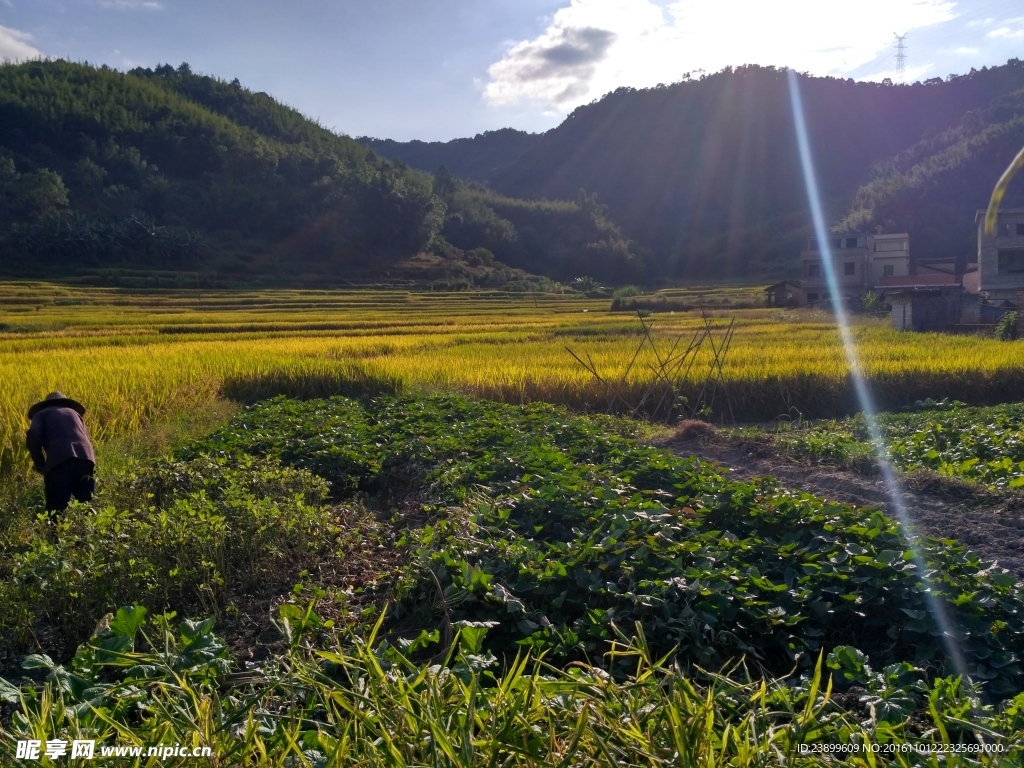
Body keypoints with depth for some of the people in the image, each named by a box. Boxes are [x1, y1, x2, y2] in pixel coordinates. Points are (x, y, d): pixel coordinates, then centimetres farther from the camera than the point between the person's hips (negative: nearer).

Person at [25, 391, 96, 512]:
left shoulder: (41, 414, 25)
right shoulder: (75, 412, 36)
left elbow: (33, 438, 5)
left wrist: (40, 465, 13)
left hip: (60, 459, -3)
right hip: (85, 457, 4)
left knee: (56, 508, 0)